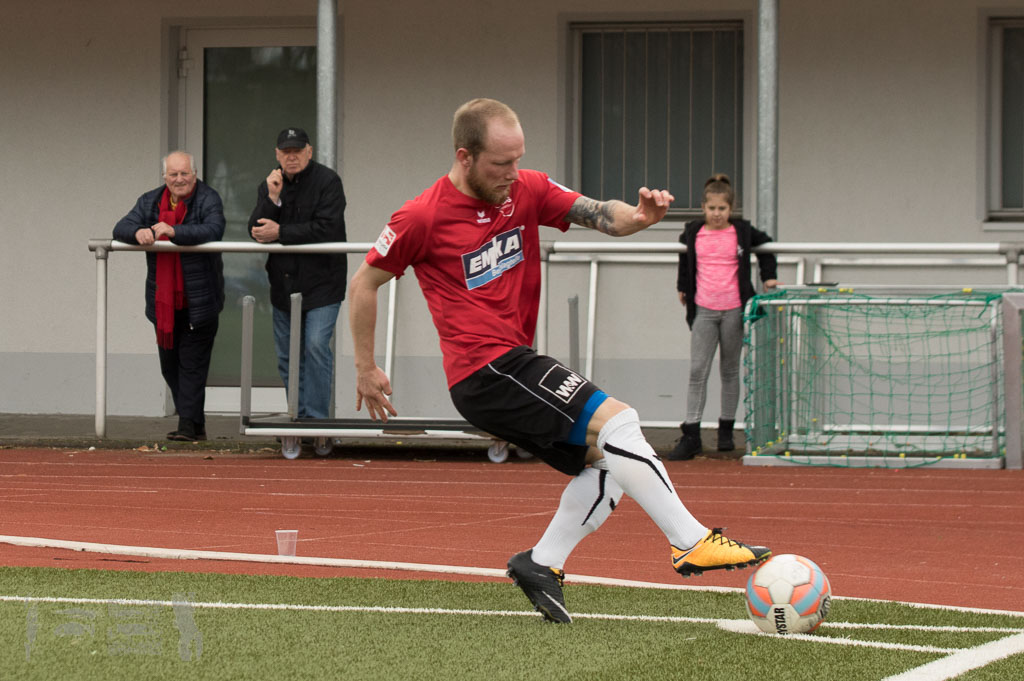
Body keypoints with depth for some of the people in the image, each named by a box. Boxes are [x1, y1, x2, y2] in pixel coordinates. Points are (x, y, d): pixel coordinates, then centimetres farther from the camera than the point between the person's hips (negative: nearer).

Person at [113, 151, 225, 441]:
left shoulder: (208, 199, -7)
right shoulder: (151, 202, 9)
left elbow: (214, 230, -25)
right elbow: (120, 229, 0)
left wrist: (174, 231, -34)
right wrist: (138, 232, -24)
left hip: (198, 300, -6)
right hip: (163, 301, 6)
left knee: (192, 361, -8)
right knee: (169, 363, 11)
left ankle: (189, 423, -6)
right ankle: (196, 423, 21)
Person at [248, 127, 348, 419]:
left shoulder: (327, 181, -9)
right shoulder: (268, 186, 8)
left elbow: (326, 229, -20)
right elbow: (256, 231, -3)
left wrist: (280, 233, -17)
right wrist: (273, 198, -18)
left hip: (321, 283, -6)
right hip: (283, 283, 6)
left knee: (316, 346, -16)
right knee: (287, 355, 10)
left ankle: (317, 418, -12)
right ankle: (299, 417, 20)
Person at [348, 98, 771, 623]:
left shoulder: (526, 191, 6)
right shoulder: (421, 219, -9)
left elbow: (598, 215, -3)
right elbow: (364, 284, 2)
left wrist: (637, 216, -27)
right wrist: (365, 370, 7)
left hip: (515, 368, 8)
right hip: (487, 371, -8)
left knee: (606, 461, 4)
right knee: (616, 421, -18)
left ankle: (541, 565, 7)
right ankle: (691, 542, -23)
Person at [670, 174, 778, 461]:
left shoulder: (742, 232, 0)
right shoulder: (692, 234, 3)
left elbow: (765, 244, 19)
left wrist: (768, 277, 15)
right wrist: (683, 287, 27)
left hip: (734, 310, 0)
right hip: (703, 311, 0)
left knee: (730, 371, 10)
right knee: (698, 371, -8)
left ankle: (726, 431, 21)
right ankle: (690, 436, -10)